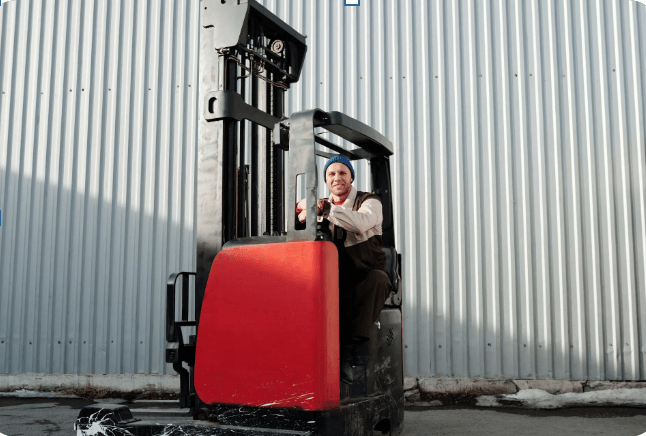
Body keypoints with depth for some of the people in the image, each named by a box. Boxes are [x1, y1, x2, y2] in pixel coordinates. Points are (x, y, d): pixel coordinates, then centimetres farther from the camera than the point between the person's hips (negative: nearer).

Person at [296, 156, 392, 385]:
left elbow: (361, 223, -19)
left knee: (376, 279, -35)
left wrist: (325, 208, -27)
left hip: (365, 275, -2)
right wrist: (306, 214, -16)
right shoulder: (322, 206, 18)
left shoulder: (369, 202, 6)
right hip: (335, 279, 2)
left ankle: (348, 351, -37)